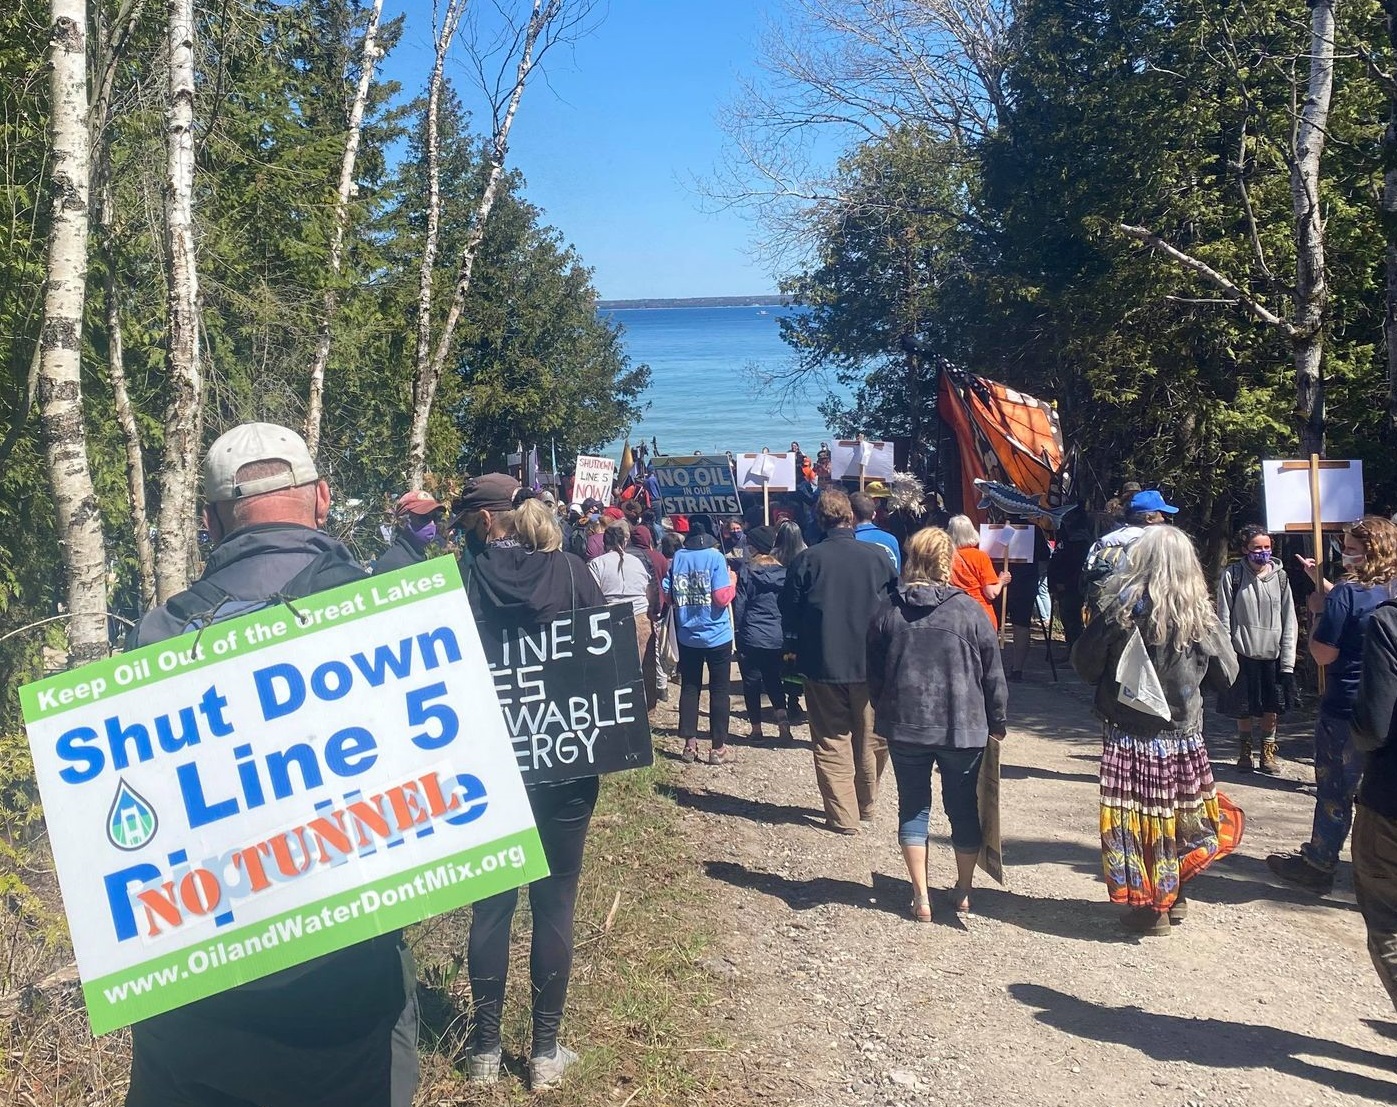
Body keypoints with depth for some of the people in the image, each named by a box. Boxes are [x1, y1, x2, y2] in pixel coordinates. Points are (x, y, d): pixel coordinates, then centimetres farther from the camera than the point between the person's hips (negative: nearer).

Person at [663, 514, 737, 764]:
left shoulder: (677, 557, 0)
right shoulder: (715, 557, -13)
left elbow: (667, 595, 3)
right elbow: (722, 598, -18)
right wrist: (732, 583, 0)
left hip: (687, 636, 4)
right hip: (716, 635, -4)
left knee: (689, 688, 13)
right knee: (720, 690, 5)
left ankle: (689, 744, 15)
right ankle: (718, 748, 8)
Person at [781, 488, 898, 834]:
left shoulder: (807, 560, -10)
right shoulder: (878, 556, -7)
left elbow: (789, 618, -4)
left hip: (823, 665, -2)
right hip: (872, 664, 2)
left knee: (831, 742, 9)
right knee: (870, 740, 17)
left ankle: (843, 816, 9)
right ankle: (866, 806, 31)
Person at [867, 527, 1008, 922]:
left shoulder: (888, 609, -2)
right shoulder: (968, 609, -7)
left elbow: (873, 670, 6)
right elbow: (993, 671, -3)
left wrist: (882, 710, 21)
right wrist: (998, 720, 7)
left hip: (905, 725, 1)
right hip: (962, 726, -1)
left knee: (913, 807, 10)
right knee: (963, 807, 13)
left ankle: (921, 896, 9)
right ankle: (963, 892, 25)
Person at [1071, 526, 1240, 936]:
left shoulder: (1121, 610, -15)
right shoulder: (1201, 615, -8)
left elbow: (1084, 664, -9)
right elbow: (1226, 675, 3)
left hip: (1129, 736, -3)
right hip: (1185, 737, 3)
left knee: (1138, 819, 7)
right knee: (1180, 816, 18)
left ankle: (1148, 905, 15)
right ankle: (1173, 895, 31)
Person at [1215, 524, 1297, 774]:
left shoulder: (1280, 577, 0)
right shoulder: (1232, 575, -6)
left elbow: (1288, 622, 1)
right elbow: (1224, 618, -5)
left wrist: (1288, 661, -3)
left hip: (1273, 654, 2)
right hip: (1243, 653, -2)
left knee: (1272, 707, 8)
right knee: (1244, 709, 7)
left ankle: (1267, 751, 26)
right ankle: (1244, 751, 27)